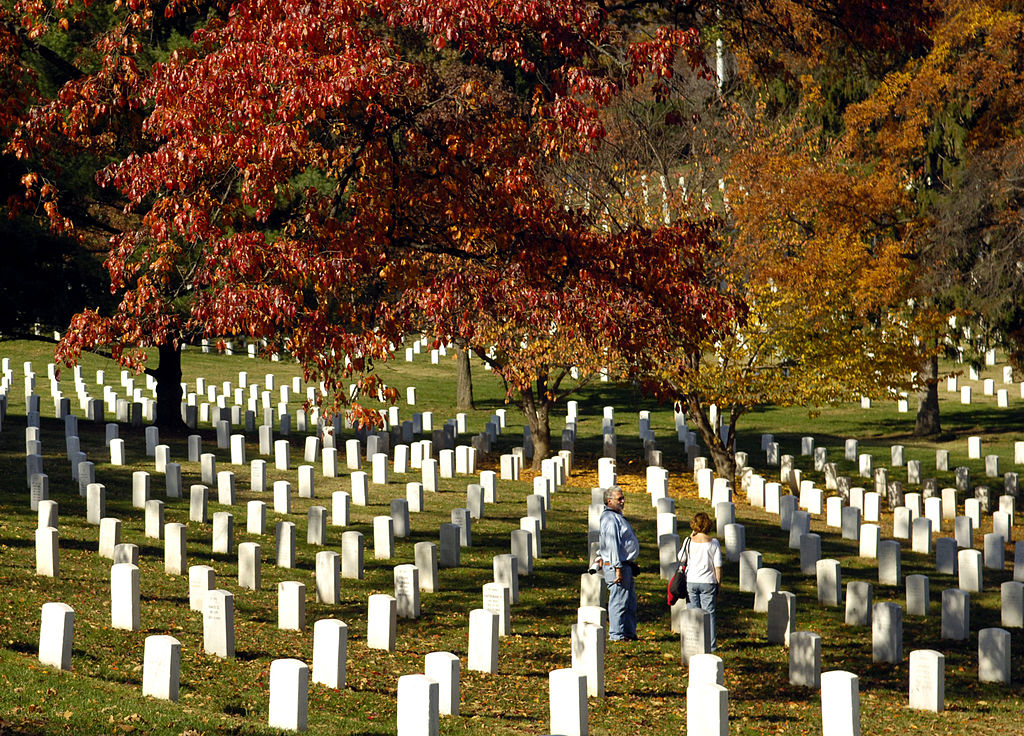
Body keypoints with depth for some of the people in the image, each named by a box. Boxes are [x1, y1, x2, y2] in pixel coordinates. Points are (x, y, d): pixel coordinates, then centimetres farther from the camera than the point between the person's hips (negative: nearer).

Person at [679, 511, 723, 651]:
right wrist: (718, 584, 6)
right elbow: (718, 566, -4)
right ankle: (711, 645, 4)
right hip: (708, 582, -1)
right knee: (709, 613, 5)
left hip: (691, 582, 1)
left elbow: (681, 559, 11)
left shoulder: (689, 541, -4)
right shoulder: (713, 543, -5)